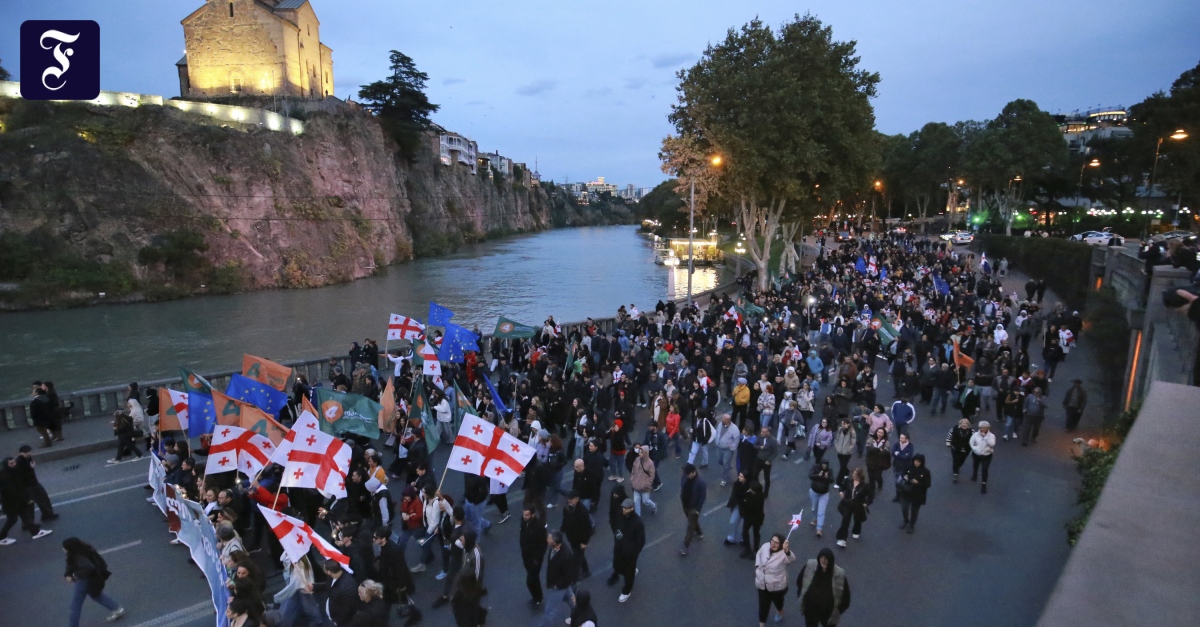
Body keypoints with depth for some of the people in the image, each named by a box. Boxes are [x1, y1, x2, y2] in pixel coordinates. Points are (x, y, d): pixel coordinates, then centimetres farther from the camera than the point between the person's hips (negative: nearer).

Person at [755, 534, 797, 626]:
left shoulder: (783, 554, -28)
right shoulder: (765, 547, -13)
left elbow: (792, 559, -51)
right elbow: (759, 555, 8)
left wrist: (786, 550, -71)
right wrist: (757, 566, -1)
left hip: (777, 585, -2)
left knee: (777, 600, 27)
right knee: (763, 604, 13)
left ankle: (780, 612, 61)